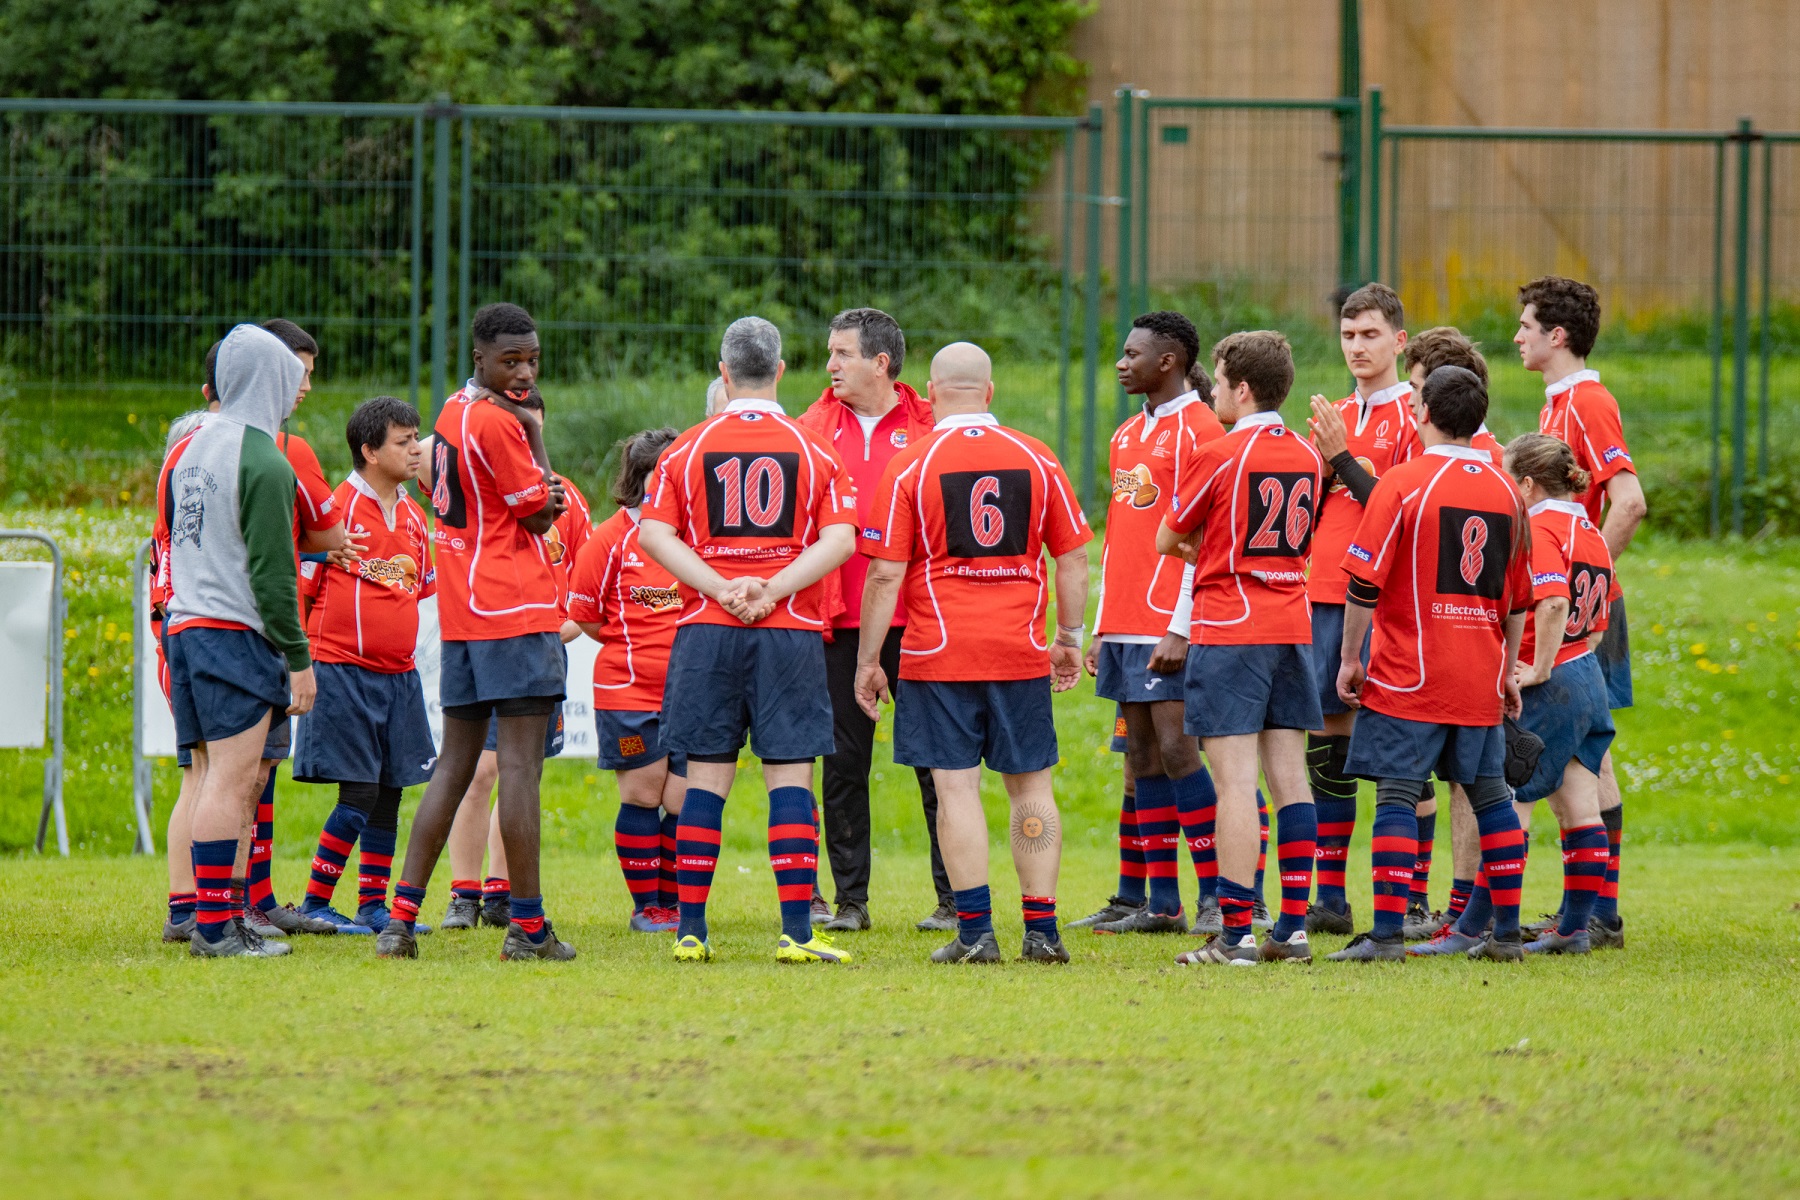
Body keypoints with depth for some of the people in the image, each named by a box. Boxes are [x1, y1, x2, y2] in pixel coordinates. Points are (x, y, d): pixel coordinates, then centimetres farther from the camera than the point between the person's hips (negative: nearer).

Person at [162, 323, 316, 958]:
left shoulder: (192, 448, 15)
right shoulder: (264, 464, -12)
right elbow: (272, 573, -14)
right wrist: (298, 657, -9)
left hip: (183, 625, 9)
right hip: (235, 634, -9)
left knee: (212, 777, 10)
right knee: (232, 781, -10)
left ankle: (210, 915, 9)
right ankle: (216, 925, -13)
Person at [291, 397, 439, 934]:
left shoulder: (413, 515, 11)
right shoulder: (338, 508, -9)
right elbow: (300, 588, -7)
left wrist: (403, 645, 17)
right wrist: (303, 661, -8)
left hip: (398, 675, 7)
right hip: (344, 672, -7)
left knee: (389, 794, 7)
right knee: (359, 795, -9)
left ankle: (374, 907, 14)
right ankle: (314, 903, 1)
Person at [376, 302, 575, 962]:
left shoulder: (454, 413, 15)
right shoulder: (497, 423, -13)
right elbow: (540, 517, -7)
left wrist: (539, 499, -4)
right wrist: (534, 433, 2)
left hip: (461, 611, 9)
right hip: (517, 610, -9)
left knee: (455, 763, 10)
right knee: (521, 760, -7)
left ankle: (401, 916, 5)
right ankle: (528, 926, -7)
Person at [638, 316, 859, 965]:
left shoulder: (689, 448, 5)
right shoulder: (814, 449, 3)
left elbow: (654, 533, -3)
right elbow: (840, 539, -6)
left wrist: (720, 588, -7)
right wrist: (773, 590, -9)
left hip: (707, 630, 1)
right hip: (792, 632, -1)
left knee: (707, 775, 5)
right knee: (789, 772, -2)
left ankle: (691, 929, 5)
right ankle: (797, 930, -7)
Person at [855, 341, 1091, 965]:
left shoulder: (908, 466, -4)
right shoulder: (1037, 459, 5)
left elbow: (885, 574, -5)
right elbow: (1073, 556, 9)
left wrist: (867, 660, 1)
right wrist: (1069, 639, 19)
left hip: (939, 655, -3)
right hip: (1022, 652, 3)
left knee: (957, 785, -2)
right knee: (1031, 784, 9)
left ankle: (975, 931, -6)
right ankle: (1041, 930, 9)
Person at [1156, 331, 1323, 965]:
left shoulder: (1217, 455, -10)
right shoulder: (1307, 458, 8)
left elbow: (1166, 541, -1)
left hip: (1229, 631, -6)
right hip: (1292, 625, 6)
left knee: (1236, 781, -8)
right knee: (1289, 777, 7)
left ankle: (1236, 932, -10)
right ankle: (1293, 927, 8)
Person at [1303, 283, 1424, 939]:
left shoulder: (1412, 418, -4)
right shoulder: (1333, 417, 17)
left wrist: (1341, 459, -15)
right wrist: (1321, 466, -1)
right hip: (1325, 595, 7)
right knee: (1328, 737, 7)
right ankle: (1329, 899, 11)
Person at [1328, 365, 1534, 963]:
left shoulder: (1402, 482, -8)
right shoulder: (1505, 489, 9)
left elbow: (1365, 582, -11)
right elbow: (1518, 598, 15)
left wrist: (1350, 660, -3)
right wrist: (1506, 671, 23)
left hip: (1408, 675, -5)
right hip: (1481, 680, 5)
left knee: (1397, 796, -4)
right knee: (1490, 795, 12)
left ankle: (1387, 934, -9)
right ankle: (1506, 931, 13)